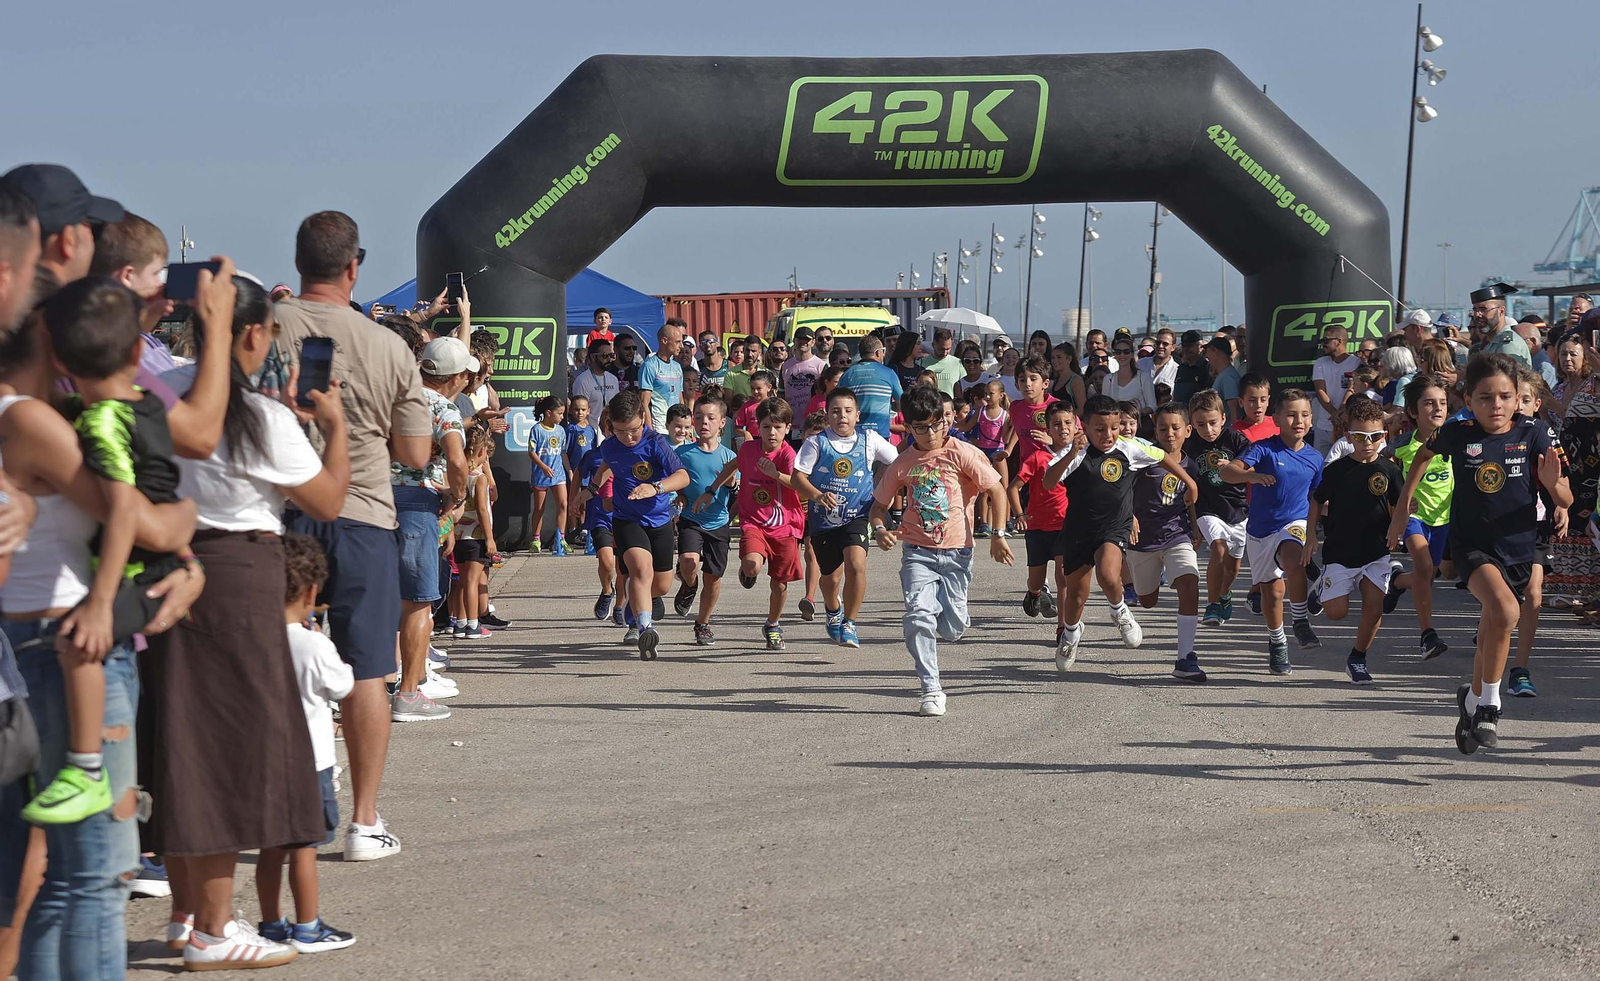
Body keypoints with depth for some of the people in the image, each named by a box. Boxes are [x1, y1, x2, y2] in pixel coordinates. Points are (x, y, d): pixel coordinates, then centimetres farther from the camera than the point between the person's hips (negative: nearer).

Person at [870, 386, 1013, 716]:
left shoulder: (961, 453, -4)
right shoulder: (903, 463, 4)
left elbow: (996, 490, -2)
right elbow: (879, 505, 14)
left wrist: (998, 535, -9)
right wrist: (880, 529, -8)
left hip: (956, 552, -1)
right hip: (917, 553, 1)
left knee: (952, 628, -2)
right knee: (919, 616, -17)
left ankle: (950, 610, 36)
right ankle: (931, 689, -8)